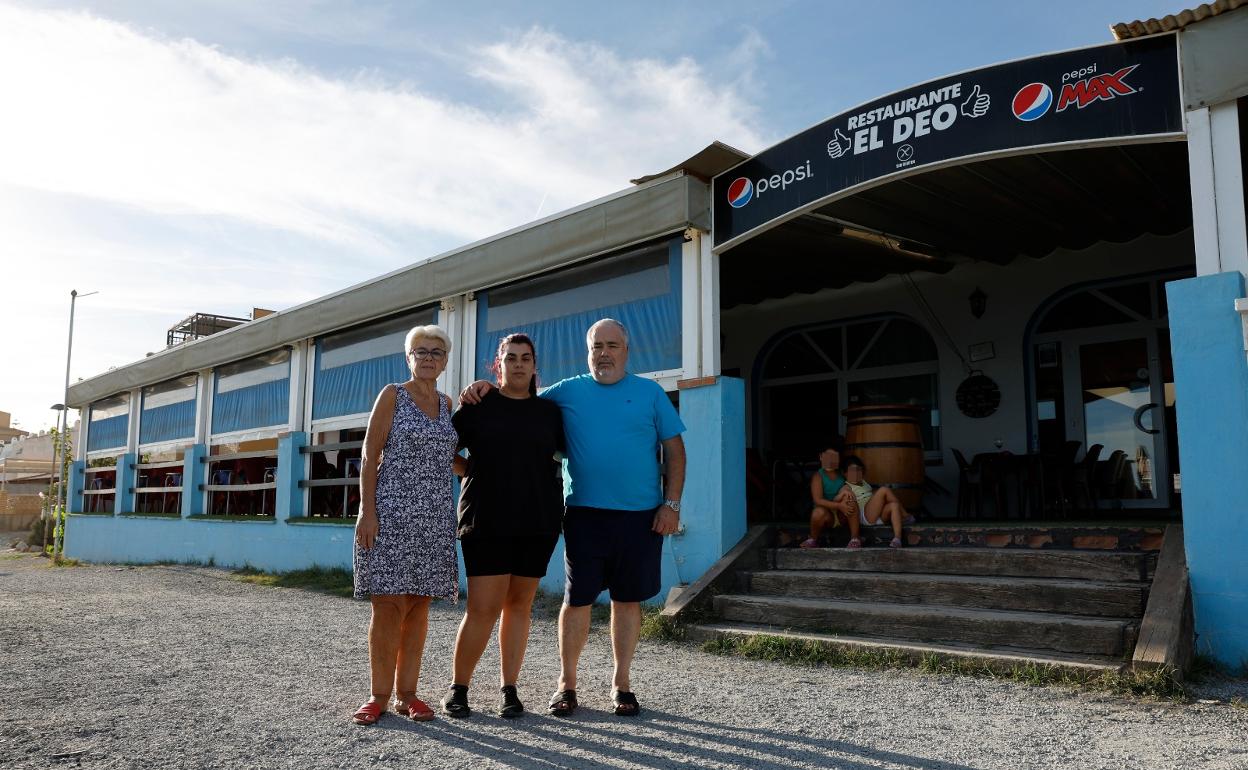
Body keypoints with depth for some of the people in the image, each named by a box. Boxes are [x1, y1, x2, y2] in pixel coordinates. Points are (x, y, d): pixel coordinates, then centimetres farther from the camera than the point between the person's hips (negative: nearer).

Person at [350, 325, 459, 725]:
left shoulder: (446, 404, 14)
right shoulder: (393, 395, 0)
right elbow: (370, 455, -5)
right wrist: (366, 510, -13)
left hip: (436, 516, 5)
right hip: (392, 511, -4)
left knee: (419, 605, 5)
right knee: (389, 604, -5)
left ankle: (407, 693, 12)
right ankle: (380, 694, 4)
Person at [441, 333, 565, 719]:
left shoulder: (549, 410, 10)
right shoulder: (477, 406, 5)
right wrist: (472, 472, 0)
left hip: (537, 523, 2)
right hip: (486, 522, -2)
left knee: (519, 605, 8)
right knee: (483, 608, -6)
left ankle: (509, 690, 18)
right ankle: (458, 687, 11)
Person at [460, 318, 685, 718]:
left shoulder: (650, 392, 6)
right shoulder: (567, 391, 8)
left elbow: (674, 451, 5)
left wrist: (671, 503, -4)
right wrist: (485, 388, -4)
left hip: (641, 515, 0)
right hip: (585, 513, 0)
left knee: (628, 599, 9)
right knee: (577, 599, 2)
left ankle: (621, 682, 23)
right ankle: (566, 682, 19)